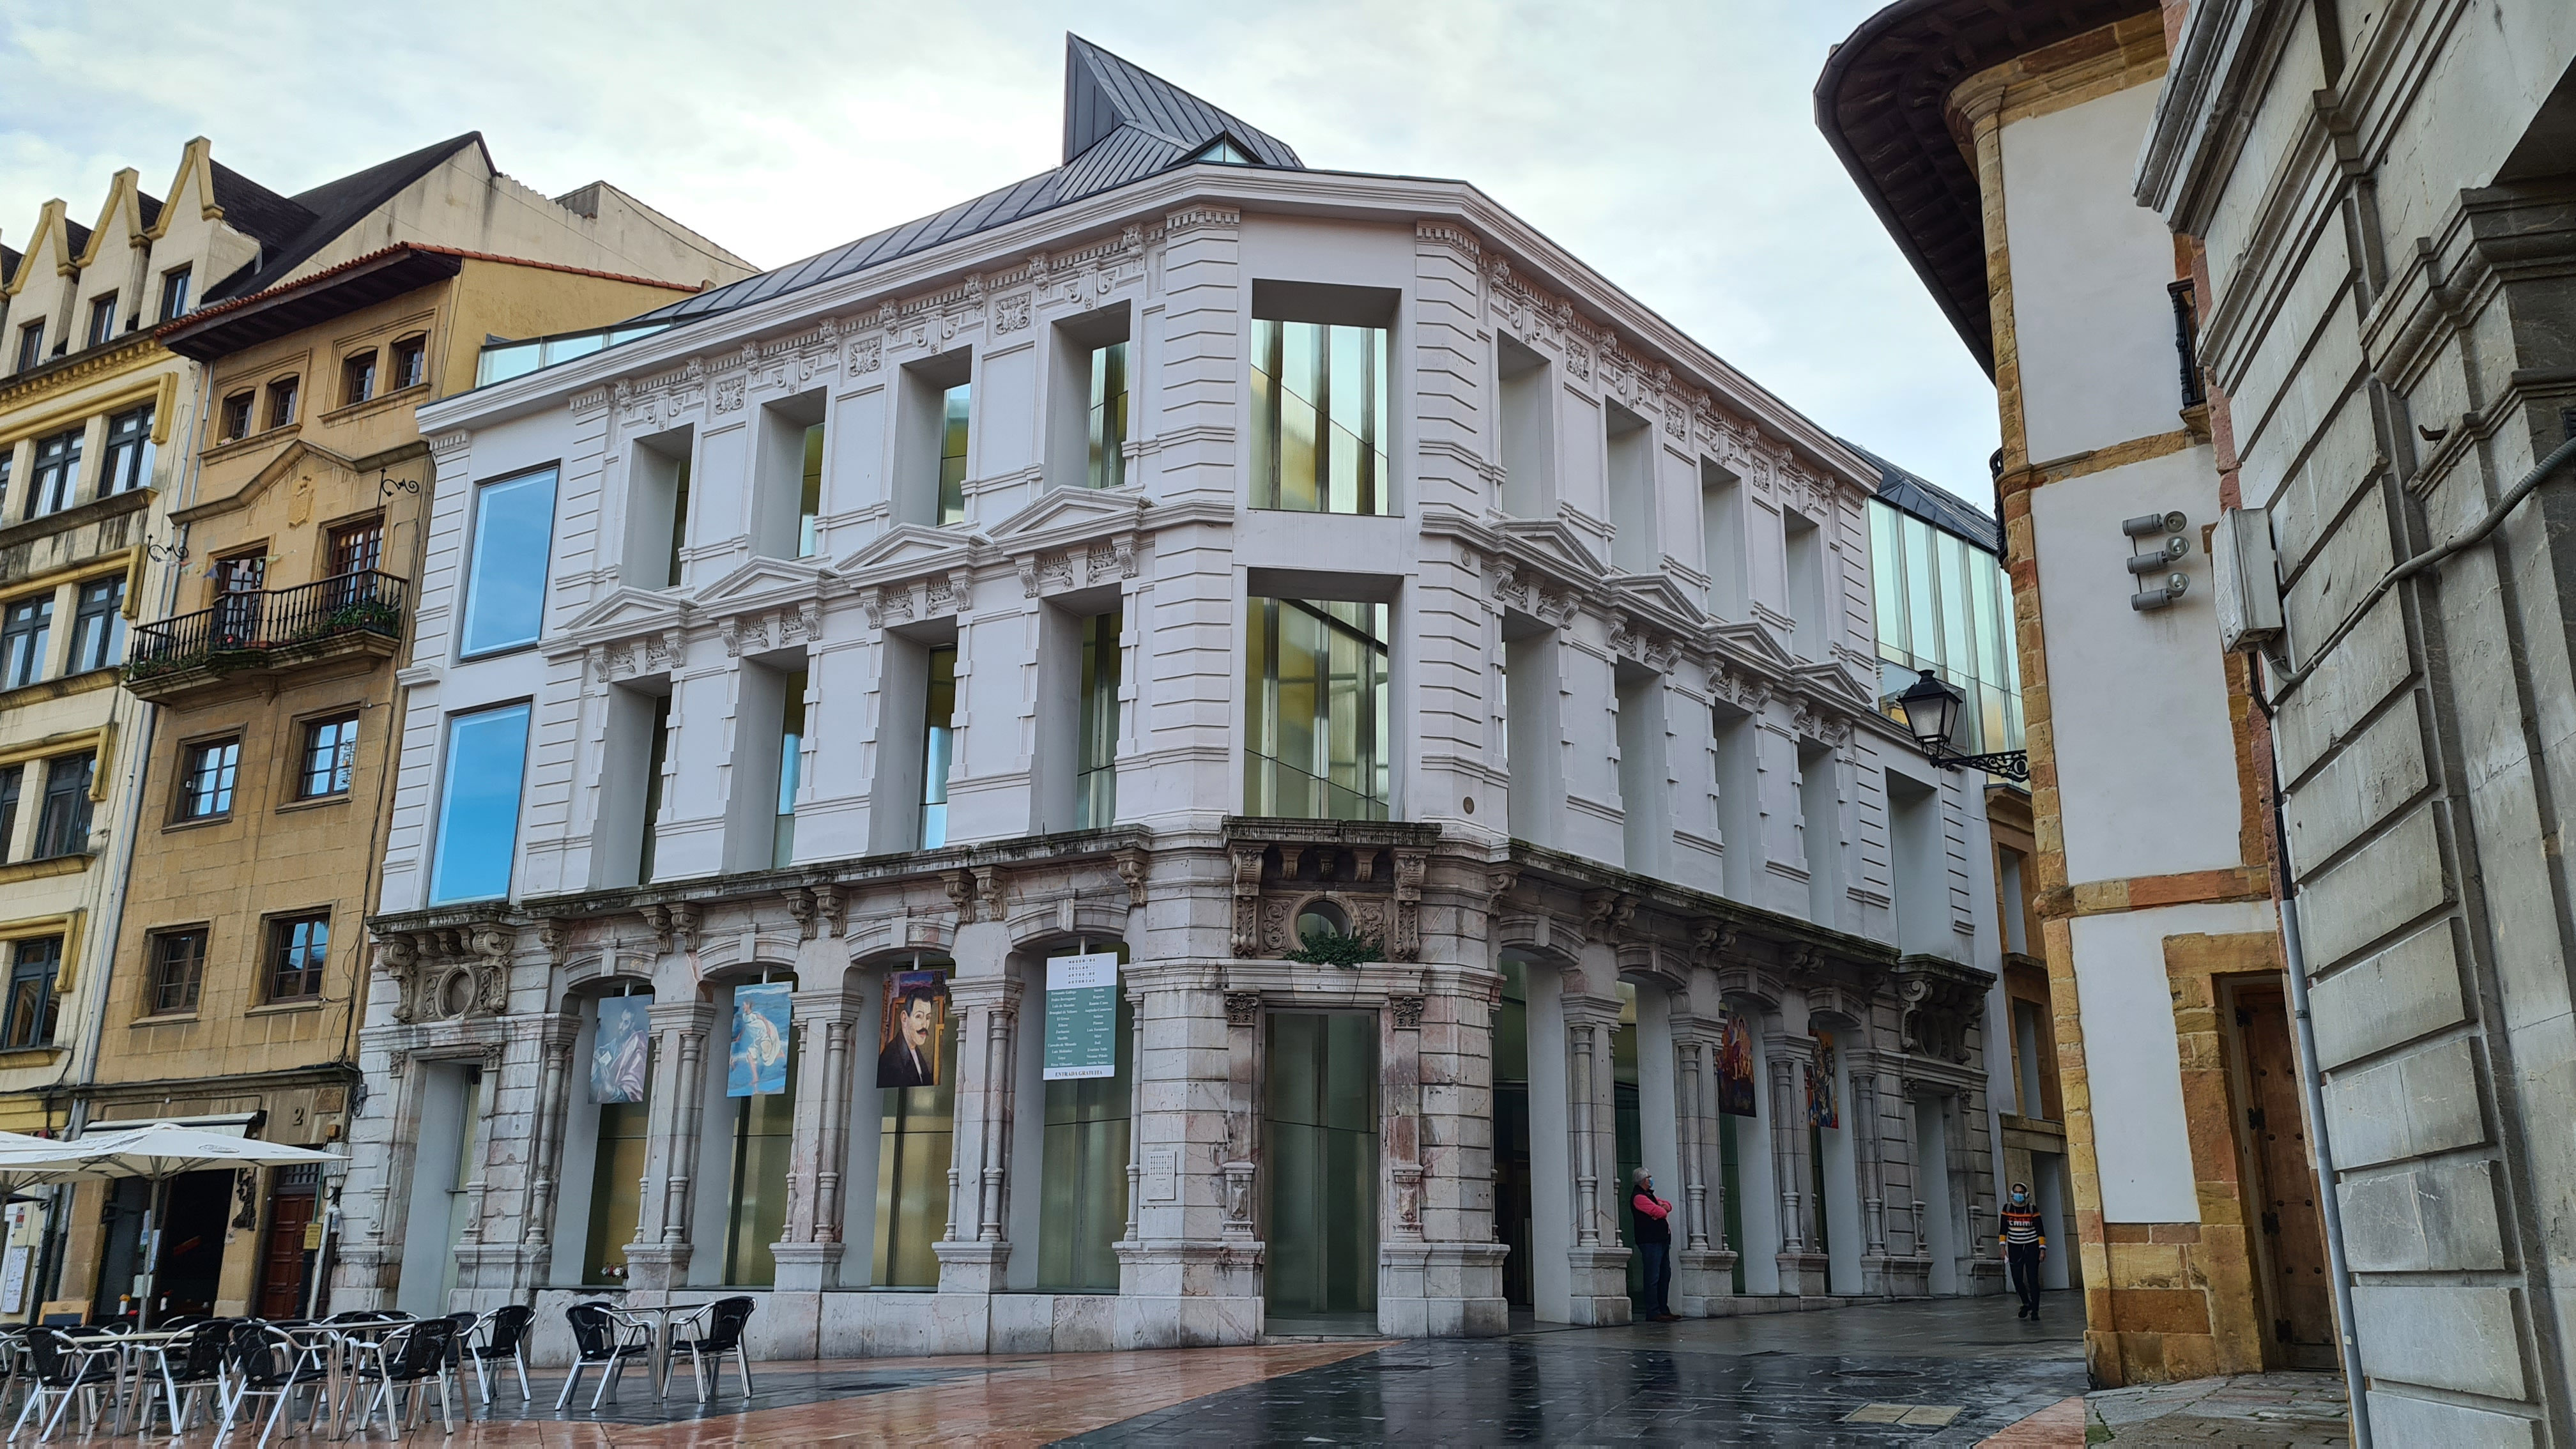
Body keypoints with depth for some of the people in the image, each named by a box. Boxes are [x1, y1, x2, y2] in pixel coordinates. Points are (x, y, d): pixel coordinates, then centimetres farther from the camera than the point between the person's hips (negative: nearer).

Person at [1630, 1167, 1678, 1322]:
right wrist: (1662, 1210, 6)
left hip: (1661, 1239, 10)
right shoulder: (1638, 1197, -11)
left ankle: (1664, 1310, 16)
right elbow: (1660, 1212, -17)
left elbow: (1667, 1206, 23)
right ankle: (1653, 1313, -10)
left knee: (1665, 1275, 11)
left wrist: (1663, 1207, 0)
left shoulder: (1649, 1195, 22)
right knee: (1653, 1277, -10)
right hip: (1650, 1241, -10)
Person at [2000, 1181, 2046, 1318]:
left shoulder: (2032, 1210, -5)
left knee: (2032, 1279, -6)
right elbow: (2003, 1229, 2)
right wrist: (2003, 1246, -4)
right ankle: (2026, 1304, 26)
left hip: (2031, 1247, -2)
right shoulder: (2007, 1208, 1)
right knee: (2017, 1279, 0)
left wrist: (2042, 1249, -11)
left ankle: (2035, 1311, 1)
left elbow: (2040, 1231, -5)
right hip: (2014, 1248, 2)